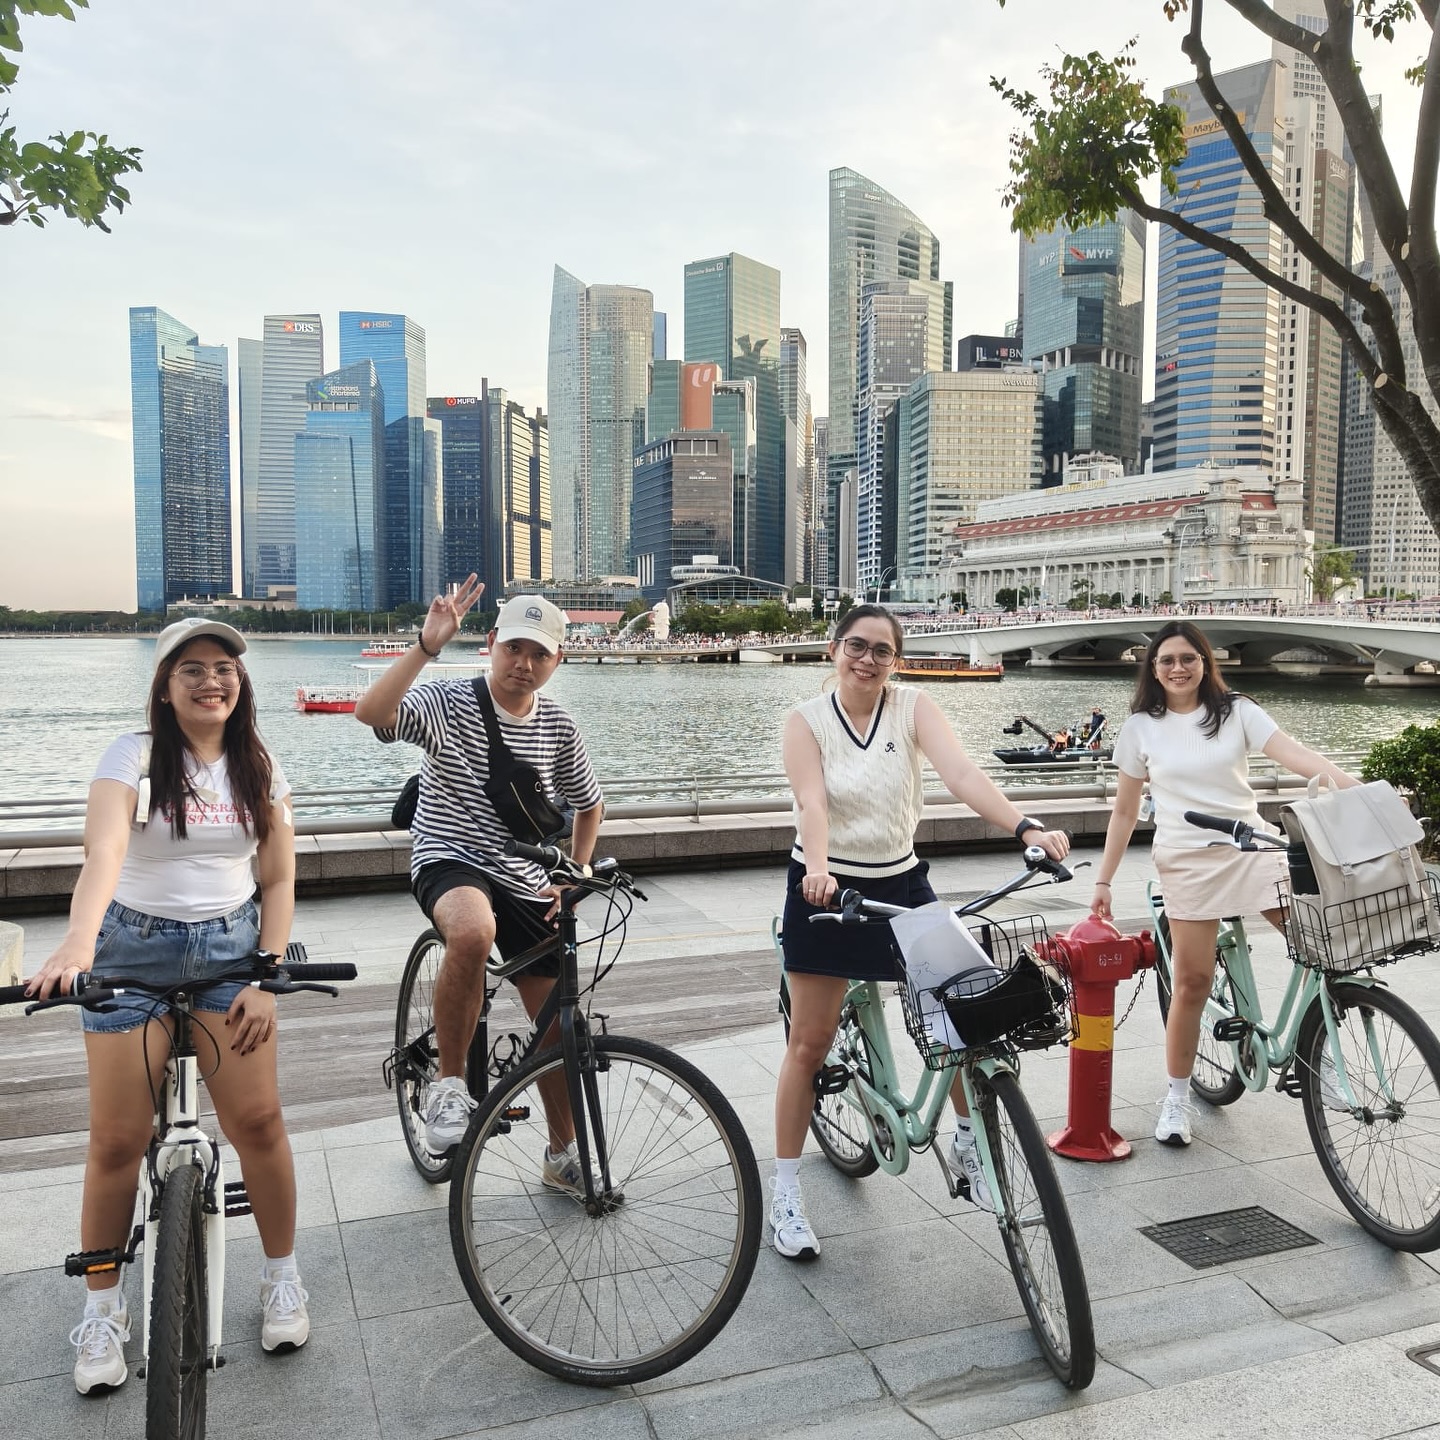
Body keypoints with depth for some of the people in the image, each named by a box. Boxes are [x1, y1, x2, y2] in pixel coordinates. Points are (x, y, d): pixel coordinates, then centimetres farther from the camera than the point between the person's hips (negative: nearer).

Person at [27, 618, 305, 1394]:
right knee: (118, 1141, 1)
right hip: (132, 948, -2)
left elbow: (279, 878, 3)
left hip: (229, 947, 2)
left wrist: (266, 979, -5)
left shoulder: (257, 766, 2)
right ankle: (102, 1311, 21)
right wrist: (75, 943, -43)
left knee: (257, 1120, -4)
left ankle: (282, 1276, 17)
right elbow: (104, 852, -25)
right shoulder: (134, 755, -9)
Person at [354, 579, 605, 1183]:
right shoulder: (448, 703, -11)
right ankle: (448, 1083, -18)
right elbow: (370, 712, -33)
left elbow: (588, 805, 19)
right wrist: (427, 644, -39)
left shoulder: (557, 726, 3)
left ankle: (563, 1155, 31)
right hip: (450, 862, -5)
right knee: (474, 930, -41)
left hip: (527, 882, 5)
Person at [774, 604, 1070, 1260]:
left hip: (901, 884, 2)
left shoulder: (913, 707, -6)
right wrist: (819, 868, -42)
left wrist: (1027, 827, -36)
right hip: (826, 889, -2)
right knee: (810, 1043, 3)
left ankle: (968, 1145, 25)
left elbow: (962, 774, -21)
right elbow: (811, 803, -22)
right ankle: (784, 1192, 16)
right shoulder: (807, 719, -9)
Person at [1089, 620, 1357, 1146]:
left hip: (1253, 848, 1)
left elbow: (1293, 754, -9)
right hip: (1188, 862, -1)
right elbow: (1124, 812, 9)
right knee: (1192, 980, -3)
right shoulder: (1141, 727, 4)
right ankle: (1176, 1097, 14)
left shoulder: (1236, 711, 4)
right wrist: (1103, 881, 7)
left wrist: (1359, 789, -25)